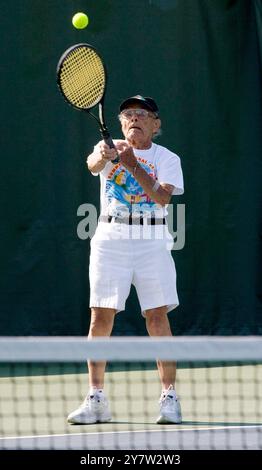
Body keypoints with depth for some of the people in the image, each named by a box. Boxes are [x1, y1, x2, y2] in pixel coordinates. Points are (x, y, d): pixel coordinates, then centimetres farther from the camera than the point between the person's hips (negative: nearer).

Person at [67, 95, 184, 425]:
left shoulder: (167, 159, 5)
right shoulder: (110, 149, 6)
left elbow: (163, 197, -13)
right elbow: (93, 164, -19)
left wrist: (132, 165, -21)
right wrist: (102, 156, -42)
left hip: (152, 242, -1)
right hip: (111, 239, 1)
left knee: (158, 318, -6)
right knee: (100, 318, -4)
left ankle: (169, 397, 0)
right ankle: (96, 400, 1)